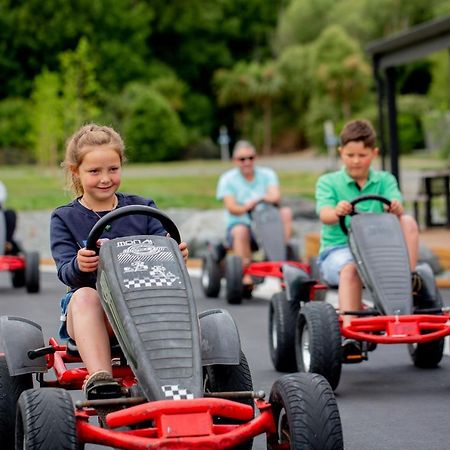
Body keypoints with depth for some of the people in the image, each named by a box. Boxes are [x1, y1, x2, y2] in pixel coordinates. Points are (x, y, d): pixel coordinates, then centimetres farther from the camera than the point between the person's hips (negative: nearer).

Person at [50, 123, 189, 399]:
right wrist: (79, 266, -28)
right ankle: (99, 377, -50)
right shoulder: (64, 219, 10)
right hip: (89, 313, -1)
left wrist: (177, 253, -20)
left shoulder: (142, 209, 14)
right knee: (84, 295, -35)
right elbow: (65, 271, -3)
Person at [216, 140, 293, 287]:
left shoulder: (267, 174, 12)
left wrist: (263, 199, -32)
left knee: (286, 212, -22)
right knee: (240, 230, -37)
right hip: (241, 223, -2)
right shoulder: (227, 179, 6)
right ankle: (247, 277, -37)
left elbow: (276, 197, -7)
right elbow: (231, 207, -10)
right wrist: (246, 207, -33)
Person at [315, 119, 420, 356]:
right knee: (350, 268, -38)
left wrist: (396, 208, -34)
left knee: (408, 221, -20)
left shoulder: (384, 180, 12)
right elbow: (324, 214, -13)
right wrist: (337, 212, -38)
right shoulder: (328, 182, 5)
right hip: (337, 250, -2)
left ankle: (410, 275, -25)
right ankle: (349, 334, -47)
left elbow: (395, 204, -8)